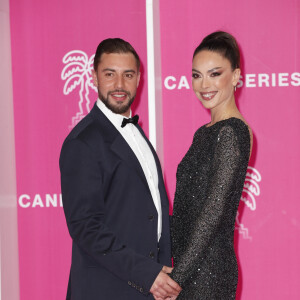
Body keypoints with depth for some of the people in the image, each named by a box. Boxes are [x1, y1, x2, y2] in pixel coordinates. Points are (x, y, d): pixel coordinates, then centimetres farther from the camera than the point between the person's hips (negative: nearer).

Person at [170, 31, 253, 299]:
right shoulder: (207, 132, 11)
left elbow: (213, 211, -21)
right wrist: (176, 269, 11)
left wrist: (176, 277, -20)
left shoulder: (231, 132, -16)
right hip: (194, 264, 8)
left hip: (207, 271, -8)